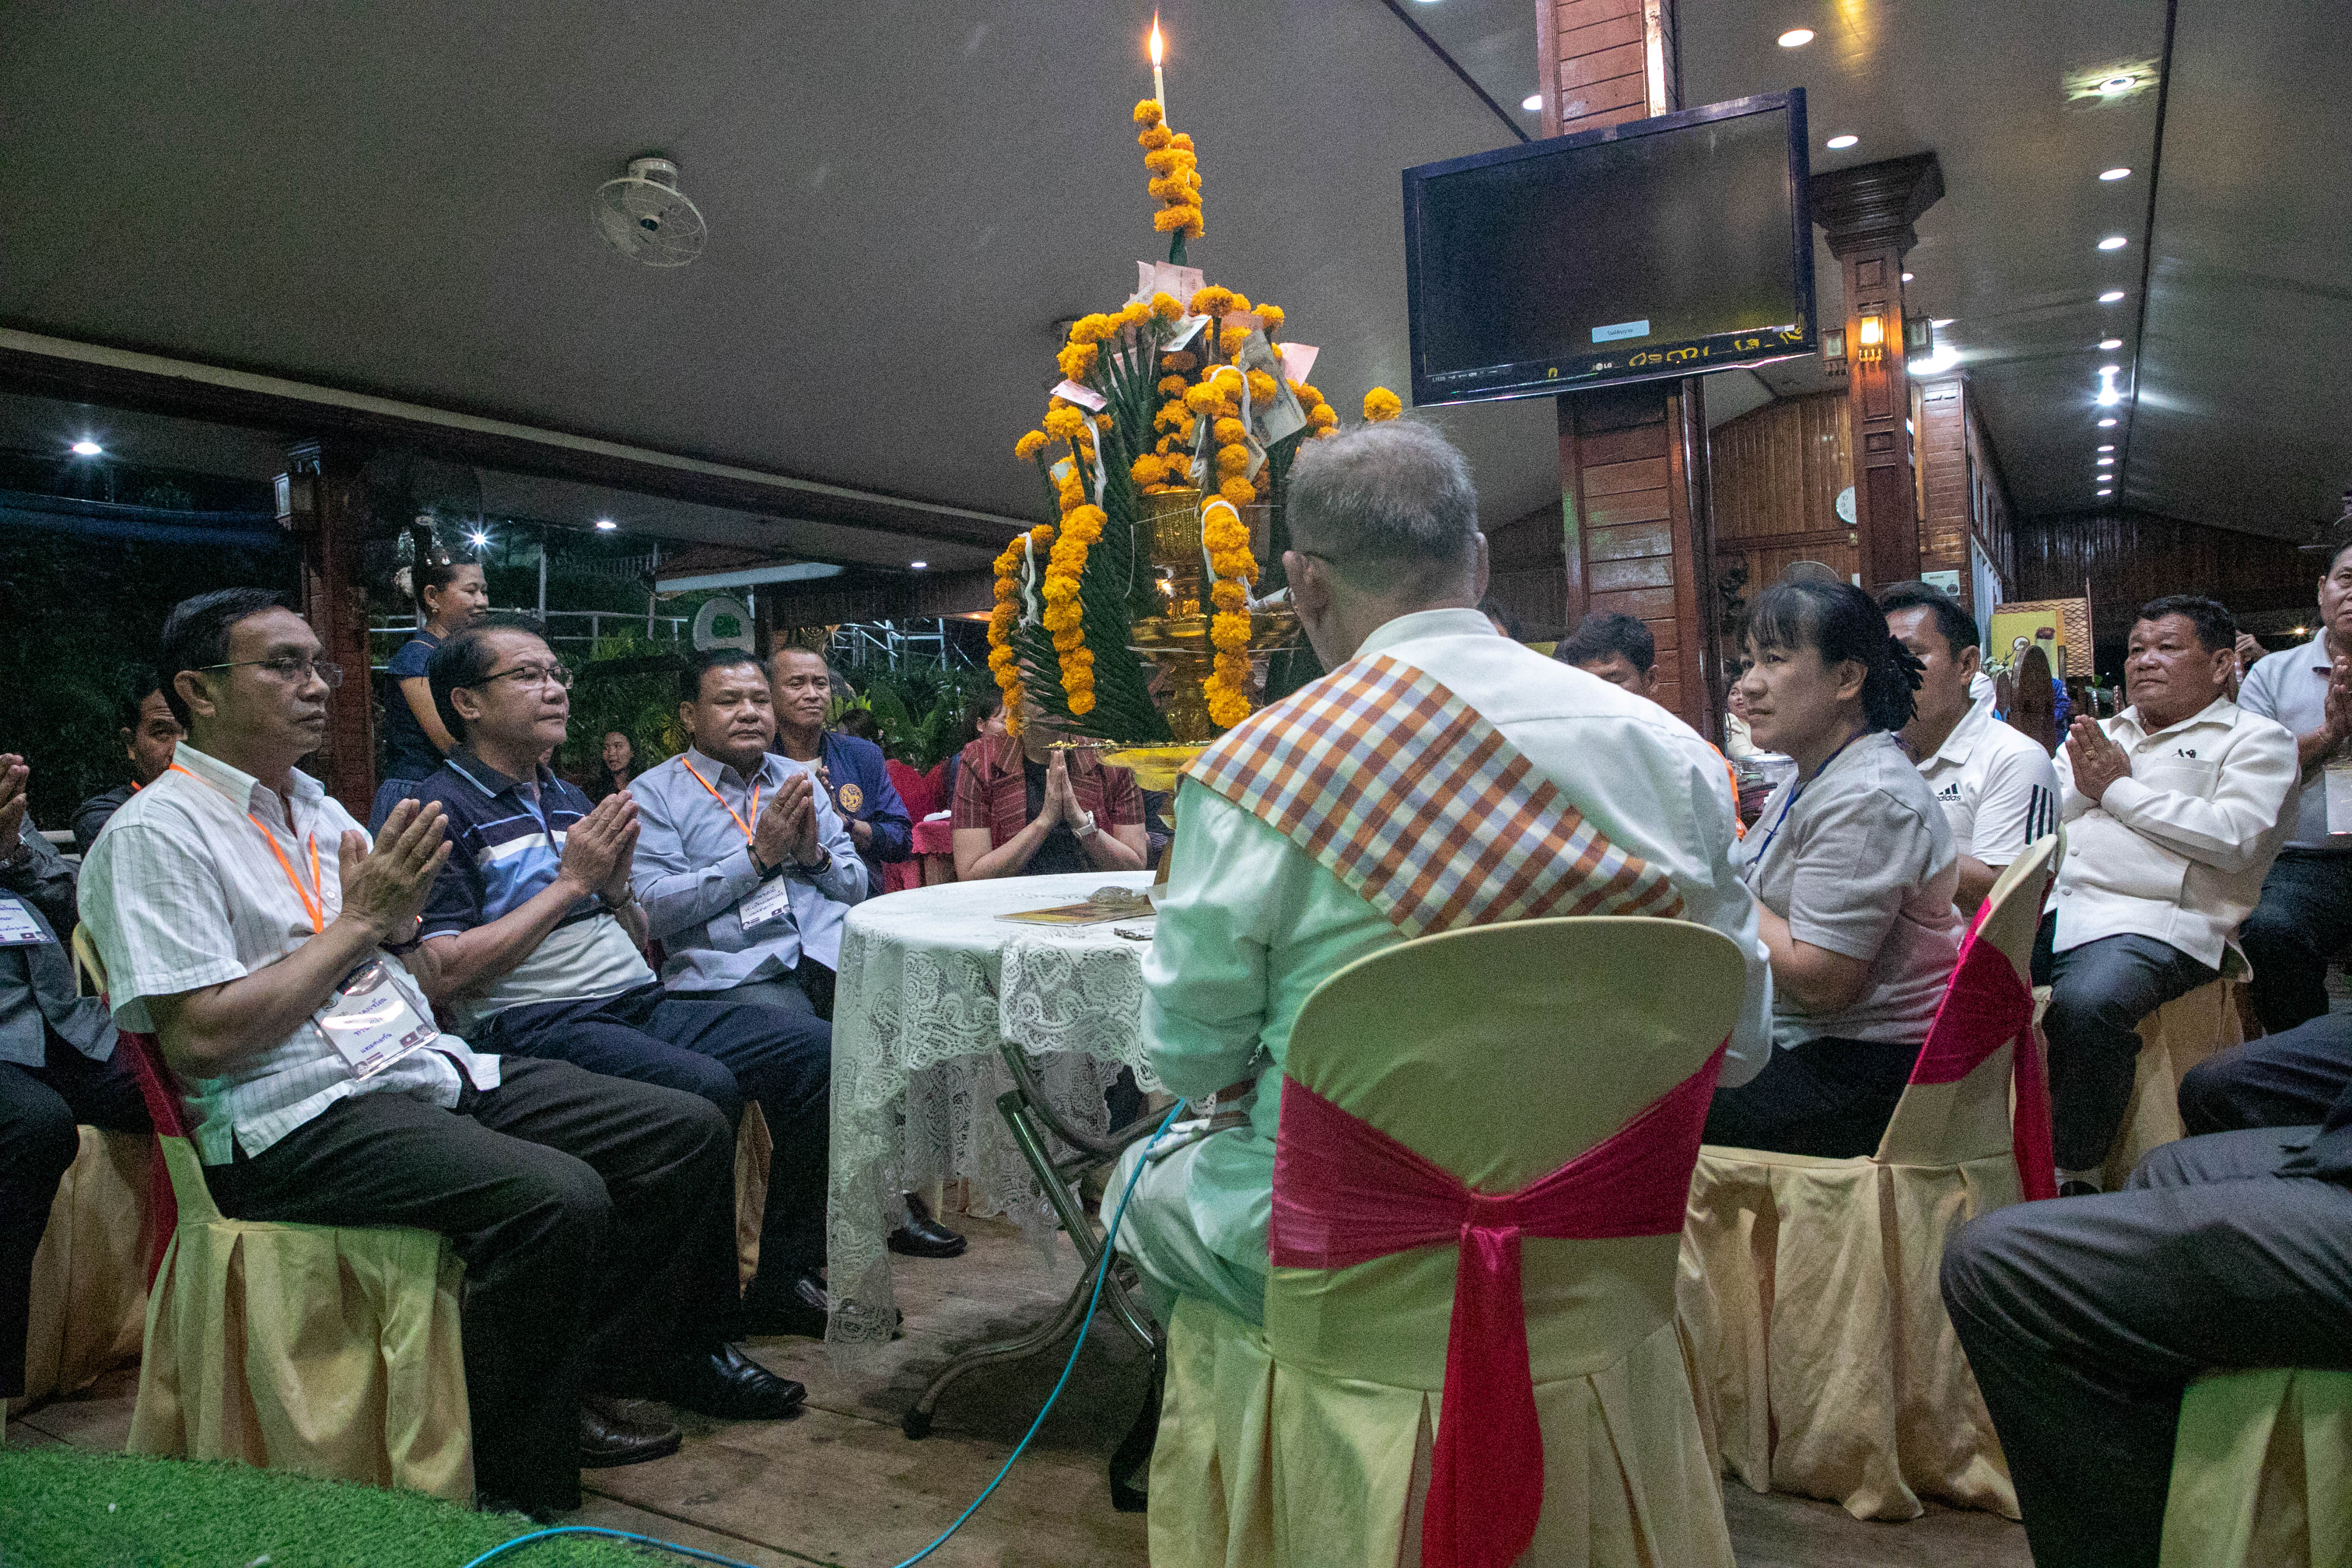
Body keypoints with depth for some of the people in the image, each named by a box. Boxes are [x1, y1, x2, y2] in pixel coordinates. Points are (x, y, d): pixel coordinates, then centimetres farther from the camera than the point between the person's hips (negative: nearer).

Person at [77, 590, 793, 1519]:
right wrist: (360, 921, -12)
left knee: (691, 1133, -2)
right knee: (555, 1199, -32)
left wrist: (400, 923, -3)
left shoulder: (318, 810, 19)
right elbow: (201, 1042, -18)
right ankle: (514, 1490, -12)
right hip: (298, 1119, -8)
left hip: (431, 1070, 9)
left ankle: (610, 1365, 15)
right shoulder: (155, 835, -7)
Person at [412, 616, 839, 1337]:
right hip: (535, 1025, -7)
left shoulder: (572, 802, 22)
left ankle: (784, 1278, -1)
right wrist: (570, 882, -10)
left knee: (816, 1048, -11)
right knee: (705, 1086, -33)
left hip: (643, 1005, 8)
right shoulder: (441, 811, -2)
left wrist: (616, 885, -1)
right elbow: (442, 977, -14)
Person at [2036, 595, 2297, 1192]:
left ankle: (2075, 1172, -19)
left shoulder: (2256, 740, 11)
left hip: (2150, 921, -5)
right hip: (2049, 909, 5)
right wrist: (2082, 788, 1)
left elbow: (2236, 837, -8)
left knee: (2085, 1005, -36)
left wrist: (2117, 790, -2)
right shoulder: (2099, 735, 27)